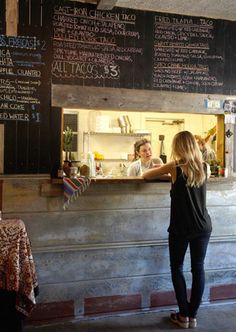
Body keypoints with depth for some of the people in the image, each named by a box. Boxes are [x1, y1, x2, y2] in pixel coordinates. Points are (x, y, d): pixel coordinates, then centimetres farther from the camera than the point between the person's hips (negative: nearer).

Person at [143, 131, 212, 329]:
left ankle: (183, 316, 16)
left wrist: (165, 171, 16)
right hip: (203, 227, 3)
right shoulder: (204, 167, 0)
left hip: (180, 228, -3)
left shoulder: (175, 168, -10)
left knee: (177, 268, 12)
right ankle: (193, 315, 19)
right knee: (198, 268, 11)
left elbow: (146, 176, -2)